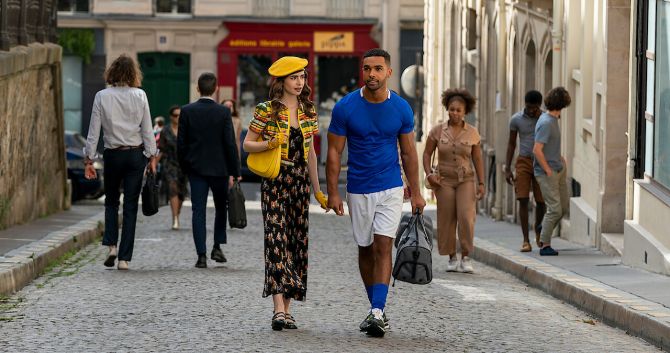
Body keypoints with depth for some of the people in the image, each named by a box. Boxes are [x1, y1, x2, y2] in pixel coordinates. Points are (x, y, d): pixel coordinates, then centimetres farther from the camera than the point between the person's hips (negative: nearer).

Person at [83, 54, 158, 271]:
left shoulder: (102, 97, -5)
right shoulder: (139, 96, -5)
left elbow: (94, 130, -3)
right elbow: (147, 130, -2)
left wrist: (89, 160, 3)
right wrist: (152, 156, 6)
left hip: (112, 155, 0)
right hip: (135, 154, 0)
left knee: (111, 201, 19)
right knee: (130, 206, 4)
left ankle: (111, 245, 0)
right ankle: (124, 257, 2)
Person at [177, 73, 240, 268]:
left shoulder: (187, 111, -4)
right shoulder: (223, 112, -7)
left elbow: (181, 143, -1)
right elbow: (230, 144, -8)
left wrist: (184, 167, 11)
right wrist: (234, 172, -3)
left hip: (196, 168, 1)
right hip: (219, 168, -1)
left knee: (198, 211, 1)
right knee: (221, 208, 18)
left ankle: (201, 255, -5)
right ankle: (217, 247, 12)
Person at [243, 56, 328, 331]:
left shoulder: (307, 111, 11)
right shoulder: (266, 111, -4)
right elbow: (247, 144, 0)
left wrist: (317, 190, 18)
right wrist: (270, 144, -20)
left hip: (300, 181, 6)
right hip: (274, 181, -6)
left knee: (297, 241, 4)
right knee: (277, 239, -15)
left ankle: (286, 308, 9)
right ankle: (279, 309, -24)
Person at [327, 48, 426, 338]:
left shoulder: (401, 109, -4)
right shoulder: (345, 107, -8)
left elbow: (408, 153, 6)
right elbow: (334, 152, -4)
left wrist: (416, 192, 5)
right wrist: (333, 193, -8)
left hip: (391, 188, -1)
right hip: (358, 191, 1)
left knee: (383, 247, -13)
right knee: (365, 249, 10)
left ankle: (377, 312, -18)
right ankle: (376, 309, 23)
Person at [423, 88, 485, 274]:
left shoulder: (472, 133, 0)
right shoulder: (437, 130, -1)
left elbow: (478, 159, 6)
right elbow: (427, 154, 5)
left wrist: (481, 183, 1)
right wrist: (429, 174, -10)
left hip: (466, 180, 0)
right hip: (444, 180, 0)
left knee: (466, 217, -15)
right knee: (446, 220, -1)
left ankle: (466, 258, -5)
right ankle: (452, 258, 12)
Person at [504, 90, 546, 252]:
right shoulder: (516, 119, -2)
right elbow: (511, 143, 5)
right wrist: (507, 169, 2)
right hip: (523, 161, -1)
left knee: (541, 201, 3)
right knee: (523, 200, -11)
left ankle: (538, 232, 33)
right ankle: (526, 241, -11)